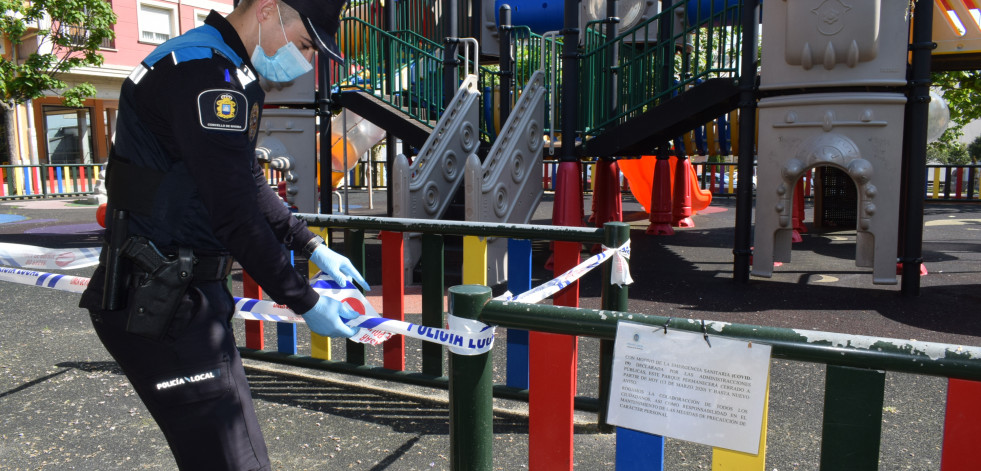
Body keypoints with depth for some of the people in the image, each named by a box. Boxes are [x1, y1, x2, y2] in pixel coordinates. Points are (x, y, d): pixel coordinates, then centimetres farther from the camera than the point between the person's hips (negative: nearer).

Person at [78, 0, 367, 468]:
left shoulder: (226, 71, 15)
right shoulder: (208, 74, -20)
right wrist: (306, 303, -14)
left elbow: (250, 185, 22)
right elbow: (235, 216, -23)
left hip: (183, 294, 11)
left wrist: (313, 247, 18)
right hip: (162, 308, -11)